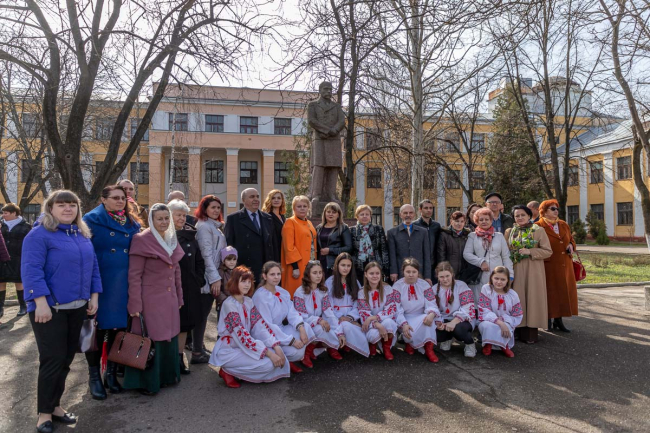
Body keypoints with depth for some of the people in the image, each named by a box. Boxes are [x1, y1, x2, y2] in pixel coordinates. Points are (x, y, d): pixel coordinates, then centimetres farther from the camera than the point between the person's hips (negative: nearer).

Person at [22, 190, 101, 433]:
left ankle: (55, 405, 28)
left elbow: (93, 267, 14)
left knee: (66, 359, 13)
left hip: (77, 307, 7)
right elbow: (31, 269, -17)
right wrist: (41, 302, -22)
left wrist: (94, 296, 8)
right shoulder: (39, 234, -9)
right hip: (50, 308, -6)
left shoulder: (83, 235, 12)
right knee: (52, 359, -2)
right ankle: (44, 413, 14)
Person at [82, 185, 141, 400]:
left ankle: (111, 373, 26)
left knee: (118, 328, 10)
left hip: (124, 285, 4)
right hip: (99, 283, -4)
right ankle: (94, 376, 21)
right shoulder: (92, 220, -3)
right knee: (97, 328, 4)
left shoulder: (133, 224, 11)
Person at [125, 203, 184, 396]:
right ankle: (147, 382, 19)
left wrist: (179, 297, 15)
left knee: (169, 337, 16)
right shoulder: (142, 240, -11)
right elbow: (134, 275, -14)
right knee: (150, 340, 3)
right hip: (150, 300, -7)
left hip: (170, 300, 7)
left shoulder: (172, 240, 9)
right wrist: (135, 305, -16)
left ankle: (166, 375, 32)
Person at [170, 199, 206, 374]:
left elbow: (199, 261, 13)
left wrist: (199, 281, 5)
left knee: (185, 322, 10)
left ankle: (179, 358, 22)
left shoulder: (189, 235, 10)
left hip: (189, 287, 5)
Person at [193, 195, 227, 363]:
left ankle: (199, 348, 24)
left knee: (203, 314, 15)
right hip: (208, 277, -9)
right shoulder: (204, 226, -12)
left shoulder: (215, 226, 16)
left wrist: (218, 277, 15)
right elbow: (206, 254, -18)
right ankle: (197, 353, 7)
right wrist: (215, 278, -21)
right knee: (202, 314, -1)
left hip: (214, 276, 9)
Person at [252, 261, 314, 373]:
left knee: (306, 327, -17)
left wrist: (301, 327, -25)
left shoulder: (283, 292, 2)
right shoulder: (260, 296, -21)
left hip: (282, 328, 7)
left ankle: (301, 355, 3)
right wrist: (291, 341, -25)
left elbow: (292, 313, -4)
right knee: (296, 351, -26)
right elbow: (267, 326, -24)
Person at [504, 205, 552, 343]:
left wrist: (530, 251, -15)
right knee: (517, 298, 3)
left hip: (533, 271, -3)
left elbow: (548, 251, -5)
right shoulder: (510, 232, 9)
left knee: (532, 297, -1)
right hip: (516, 271, 3)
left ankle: (531, 333, 6)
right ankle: (520, 331, 12)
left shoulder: (538, 231, -1)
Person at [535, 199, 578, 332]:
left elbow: (571, 240, 23)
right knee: (550, 292, 0)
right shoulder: (538, 226, -7)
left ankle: (558, 320, 20)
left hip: (565, 266, 6)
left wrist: (571, 245, 2)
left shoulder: (564, 225, 15)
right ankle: (548, 320, 11)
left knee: (564, 291, 9)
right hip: (548, 266, -6)